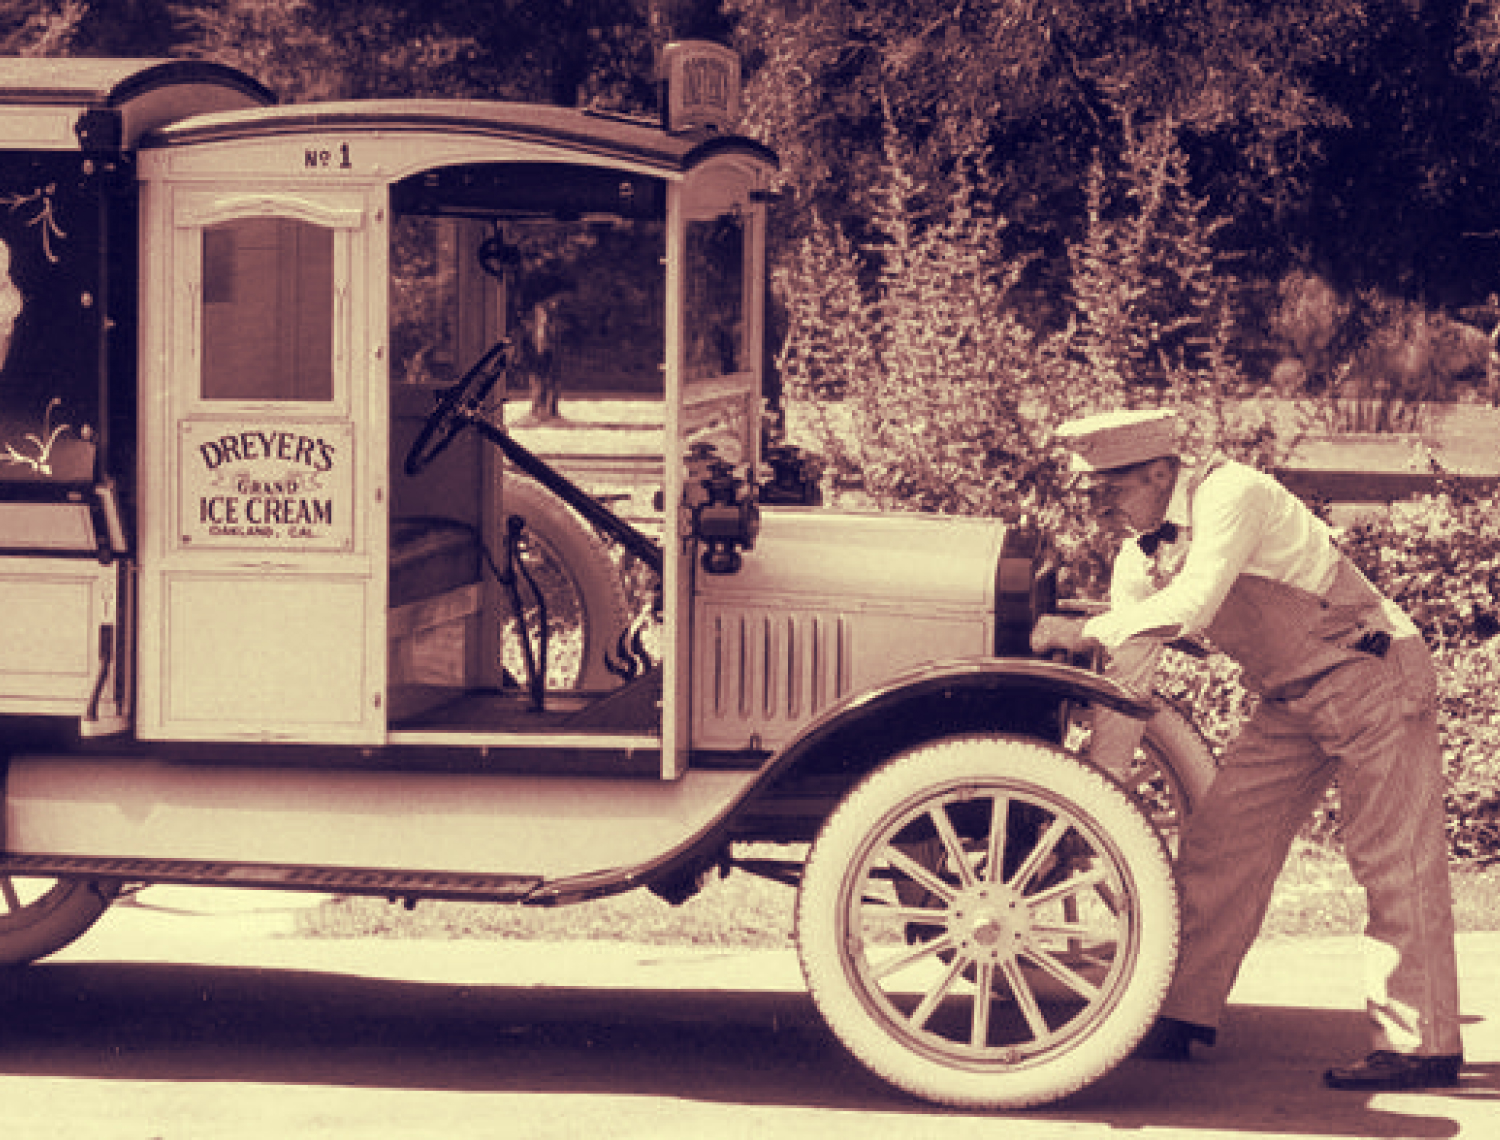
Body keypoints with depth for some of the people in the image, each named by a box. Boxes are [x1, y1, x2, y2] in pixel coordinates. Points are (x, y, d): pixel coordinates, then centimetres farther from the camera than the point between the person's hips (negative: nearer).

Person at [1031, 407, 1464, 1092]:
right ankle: (1183, 1016, 12)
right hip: (1290, 699, 9)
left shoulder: (1229, 494, -21)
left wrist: (1087, 629, -24)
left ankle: (1421, 1047, -2)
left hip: (1372, 675, -9)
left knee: (1393, 862, -7)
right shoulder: (1141, 558, 5)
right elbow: (1125, 679, 8)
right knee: (1218, 842, 4)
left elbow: (1192, 604, -32)